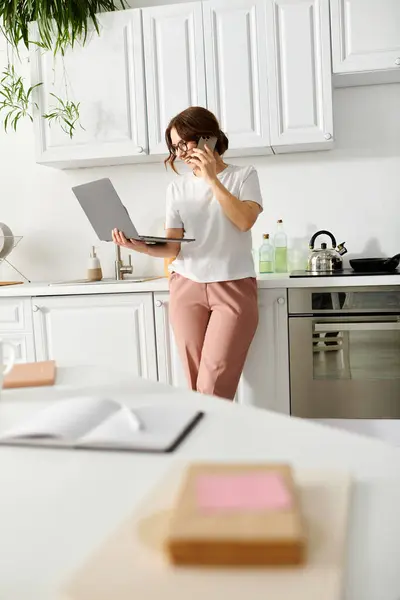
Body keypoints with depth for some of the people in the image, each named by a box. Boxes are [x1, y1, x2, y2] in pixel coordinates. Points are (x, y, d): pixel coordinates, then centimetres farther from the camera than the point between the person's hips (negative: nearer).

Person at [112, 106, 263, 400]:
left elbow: (245, 221, -13)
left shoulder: (244, 175, 5)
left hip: (233, 287, -2)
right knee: (196, 382, -2)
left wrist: (212, 179, -11)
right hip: (186, 286, 3)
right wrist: (140, 245, -16)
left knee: (213, 383, -13)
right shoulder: (178, 187, 10)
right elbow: (172, 246, 4)